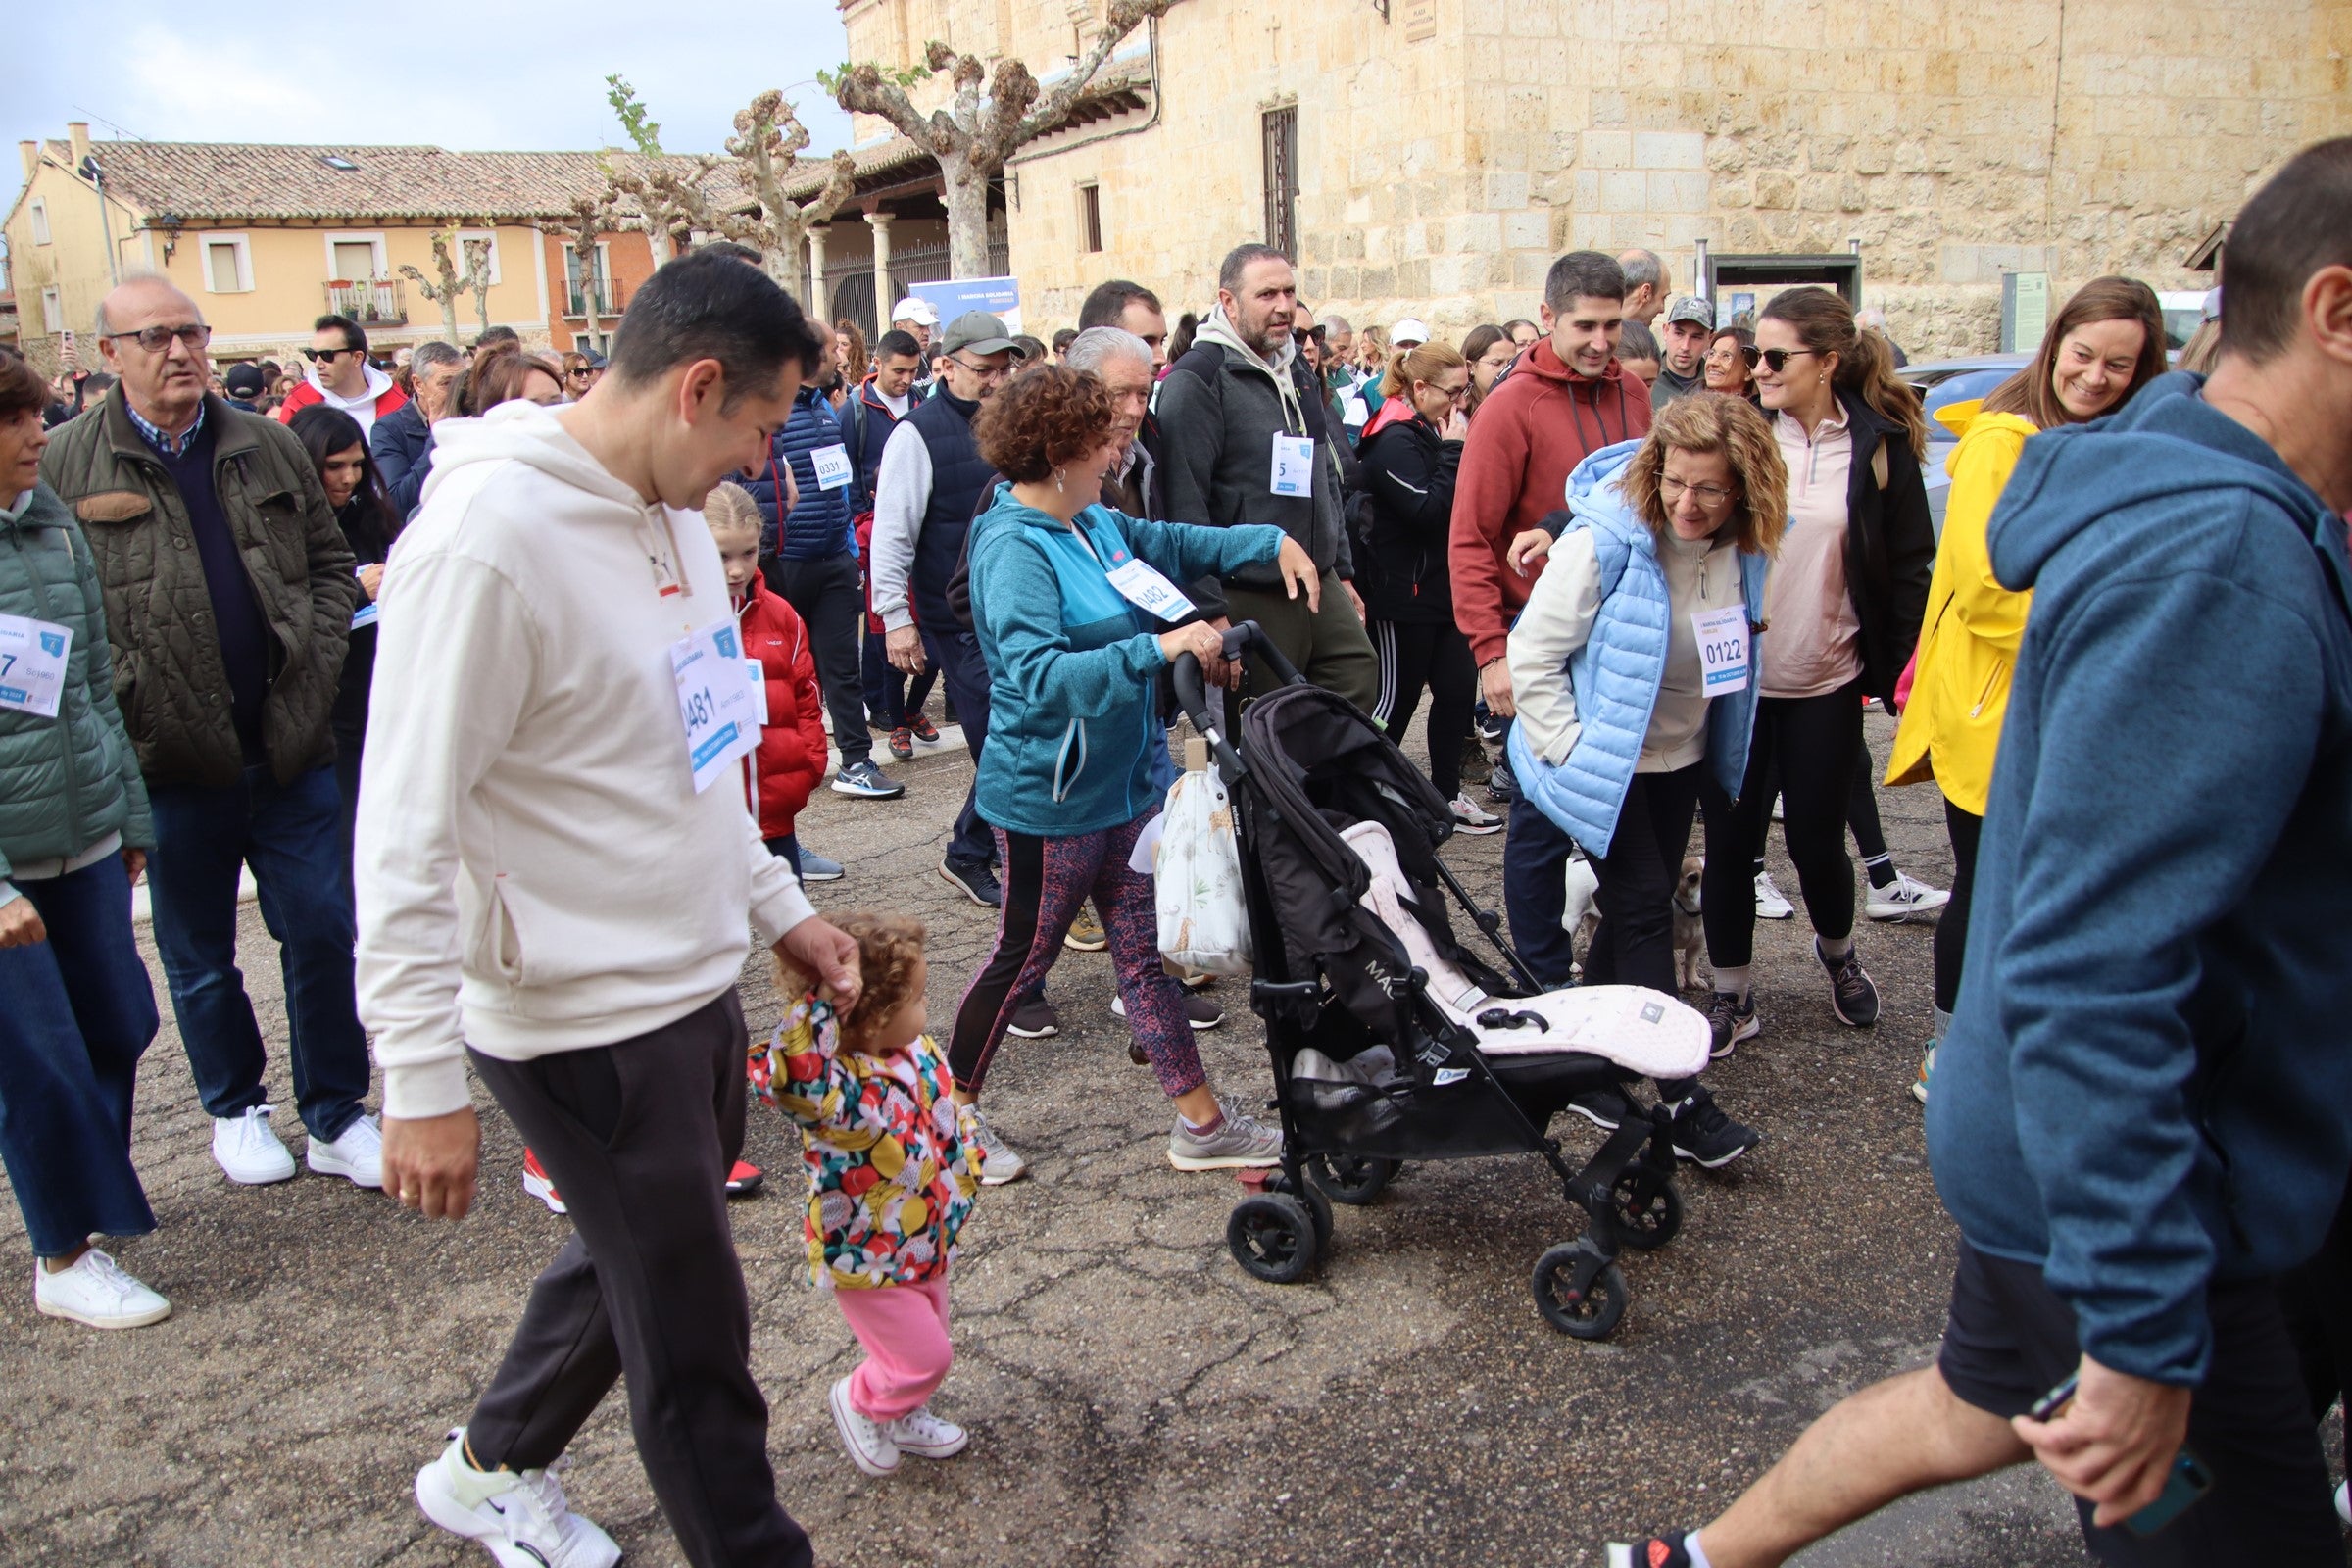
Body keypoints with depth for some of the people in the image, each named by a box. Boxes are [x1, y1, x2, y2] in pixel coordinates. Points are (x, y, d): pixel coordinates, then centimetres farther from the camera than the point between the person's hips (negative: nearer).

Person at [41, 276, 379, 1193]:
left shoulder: (268, 448, 8)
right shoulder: (64, 465, -2)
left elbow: (329, 562, 13)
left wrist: (316, 662, -1)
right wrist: (119, 706, -10)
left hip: (290, 746, 2)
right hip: (172, 763, -2)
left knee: (324, 933, 5)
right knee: (200, 956, 13)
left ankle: (335, 1116, 19)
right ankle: (234, 1109, 32)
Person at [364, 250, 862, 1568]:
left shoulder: (671, 508, 6)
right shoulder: (490, 538, -23)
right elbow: (406, 829, -21)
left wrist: (782, 910, 17)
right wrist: (425, 1081, -19)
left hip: (696, 988, 9)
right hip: (587, 1024, -9)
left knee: (632, 1264, 26)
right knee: (696, 1341, 7)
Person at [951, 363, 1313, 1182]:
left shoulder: (1095, 522, 4)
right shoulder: (1015, 549, -22)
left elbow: (1175, 542, 21)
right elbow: (1040, 675, -34)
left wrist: (1273, 541, 7)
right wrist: (1157, 647, -41)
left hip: (1125, 781, 8)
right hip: (1050, 798, -8)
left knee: (1147, 950, 14)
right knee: (1024, 956, 9)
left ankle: (1203, 1124, 24)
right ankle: (951, 1111, 31)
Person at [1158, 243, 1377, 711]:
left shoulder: (1294, 369, 15)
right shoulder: (1198, 378, -12)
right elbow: (1185, 504, -18)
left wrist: (1341, 570, 21)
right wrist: (1209, 610, -21)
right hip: (1248, 598, -8)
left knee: (1362, 687, 6)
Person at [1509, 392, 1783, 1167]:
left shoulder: (1740, 550, -4)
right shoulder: (1606, 540, -22)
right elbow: (1533, 654, -18)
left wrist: (1723, 745, 13)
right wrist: (1574, 754, -18)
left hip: (1678, 760, 7)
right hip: (1606, 762, -6)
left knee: (1639, 911, 12)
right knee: (1644, 911, -9)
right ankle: (1676, 1097, -3)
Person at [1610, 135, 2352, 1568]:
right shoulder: (2221, 563, -26)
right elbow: (2088, 971, -31)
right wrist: (2146, 1329, -28)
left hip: (2053, 1146, 10)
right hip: (2123, 1189, -10)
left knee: (1988, 1404, 27)